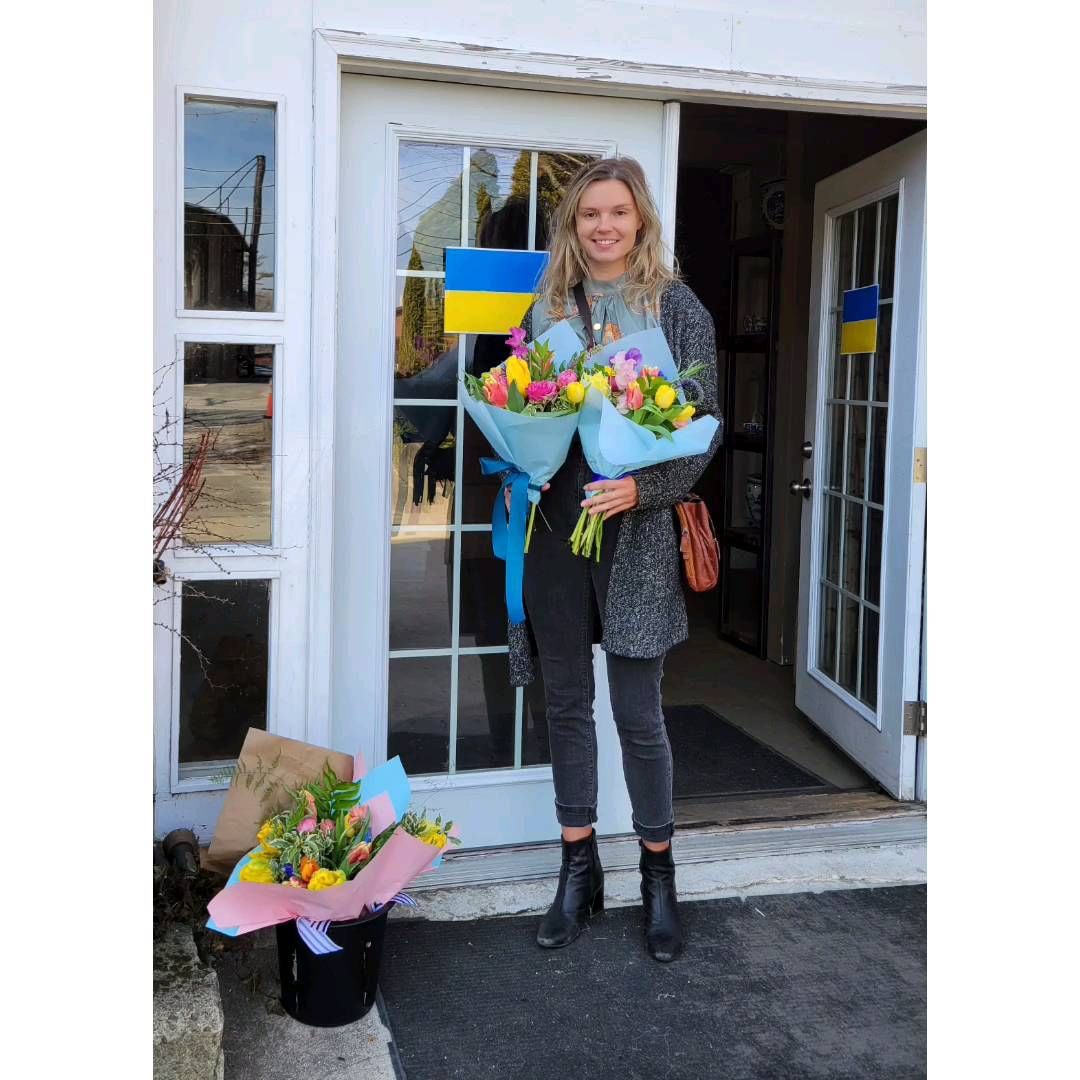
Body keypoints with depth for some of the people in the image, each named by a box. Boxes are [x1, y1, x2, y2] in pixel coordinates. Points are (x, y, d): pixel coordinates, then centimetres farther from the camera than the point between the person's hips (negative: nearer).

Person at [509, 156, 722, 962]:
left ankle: (659, 875, 21)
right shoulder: (548, 307, 10)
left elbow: (705, 424, -3)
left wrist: (642, 487, -18)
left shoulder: (676, 307, 0)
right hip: (554, 525, 4)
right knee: (567, 704, 11)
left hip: (636, 531, -3)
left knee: (638, 712, 1)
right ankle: (579, 869, 26)